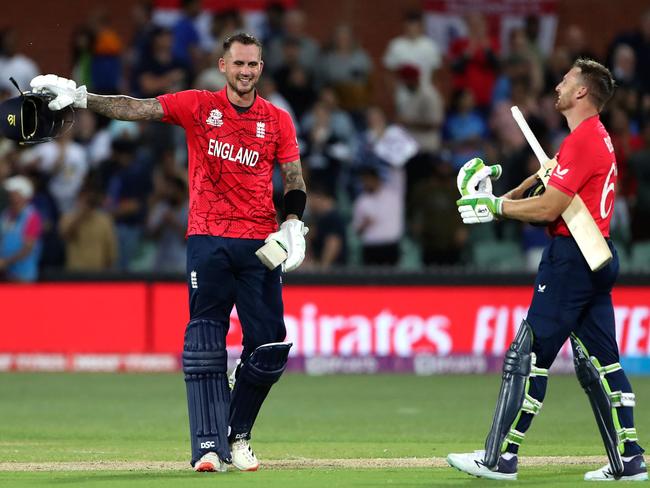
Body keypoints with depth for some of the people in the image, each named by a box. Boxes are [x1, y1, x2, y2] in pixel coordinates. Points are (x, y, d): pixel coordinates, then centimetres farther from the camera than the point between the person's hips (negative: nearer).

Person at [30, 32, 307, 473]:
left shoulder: (278, 121, 9)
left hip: (260, 246, 2)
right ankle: (210, 446, -12)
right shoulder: (198, 106, 5)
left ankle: (237, 436, 16)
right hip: (208, 239, -2)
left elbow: (295, 182, 11)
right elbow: (137, 108, -3)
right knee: (205, 342, -10)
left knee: (270, 347, -4)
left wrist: (293, 225, -6)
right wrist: (81, 98, -15)